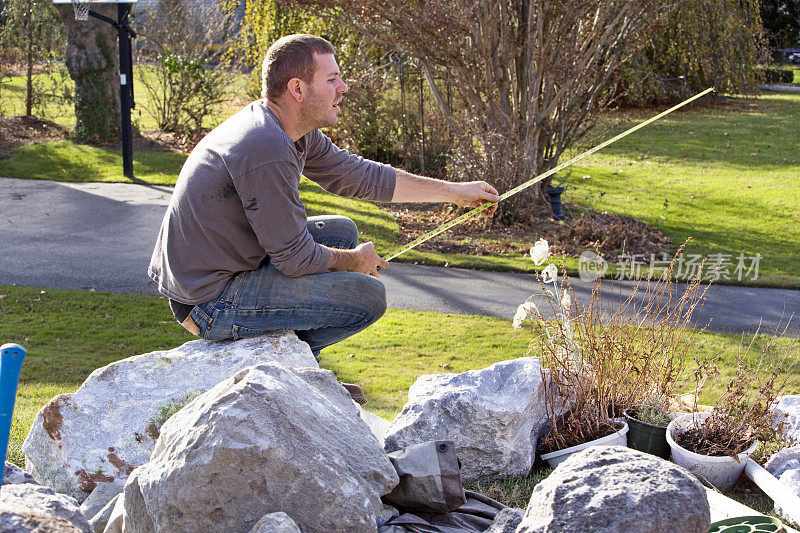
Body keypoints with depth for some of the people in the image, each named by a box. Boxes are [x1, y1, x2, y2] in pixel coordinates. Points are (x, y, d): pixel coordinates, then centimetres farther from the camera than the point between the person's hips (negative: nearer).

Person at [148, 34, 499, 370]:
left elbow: (355, 174, 13)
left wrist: (454, 191, 15)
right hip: (209, 304, -10)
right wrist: (355, 261, -1)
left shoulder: (290, 130, 4)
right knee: (368, 296, -11)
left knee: (342, 231, 18)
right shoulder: (266, 151, -26)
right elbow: (296, 259, -21)